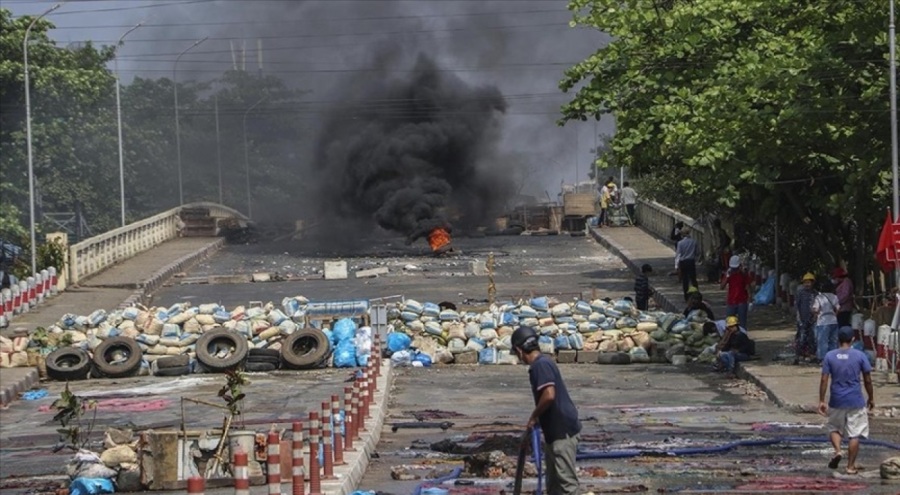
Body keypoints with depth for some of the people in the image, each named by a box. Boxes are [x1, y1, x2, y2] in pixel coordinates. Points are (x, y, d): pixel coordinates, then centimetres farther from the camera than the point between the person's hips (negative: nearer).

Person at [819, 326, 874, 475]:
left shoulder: (829, 356, -3)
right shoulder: (860, 356, -5)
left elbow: (824, 380, -5)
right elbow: (868, 380, -1)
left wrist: (821, 401, 0)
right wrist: (871, 398, 12)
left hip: (836, 401, 1)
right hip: (855, 401, -1)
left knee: (834, 428, 21)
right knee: (854, 434, 6)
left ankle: (837, 450, -4)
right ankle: (851, 466, 7)